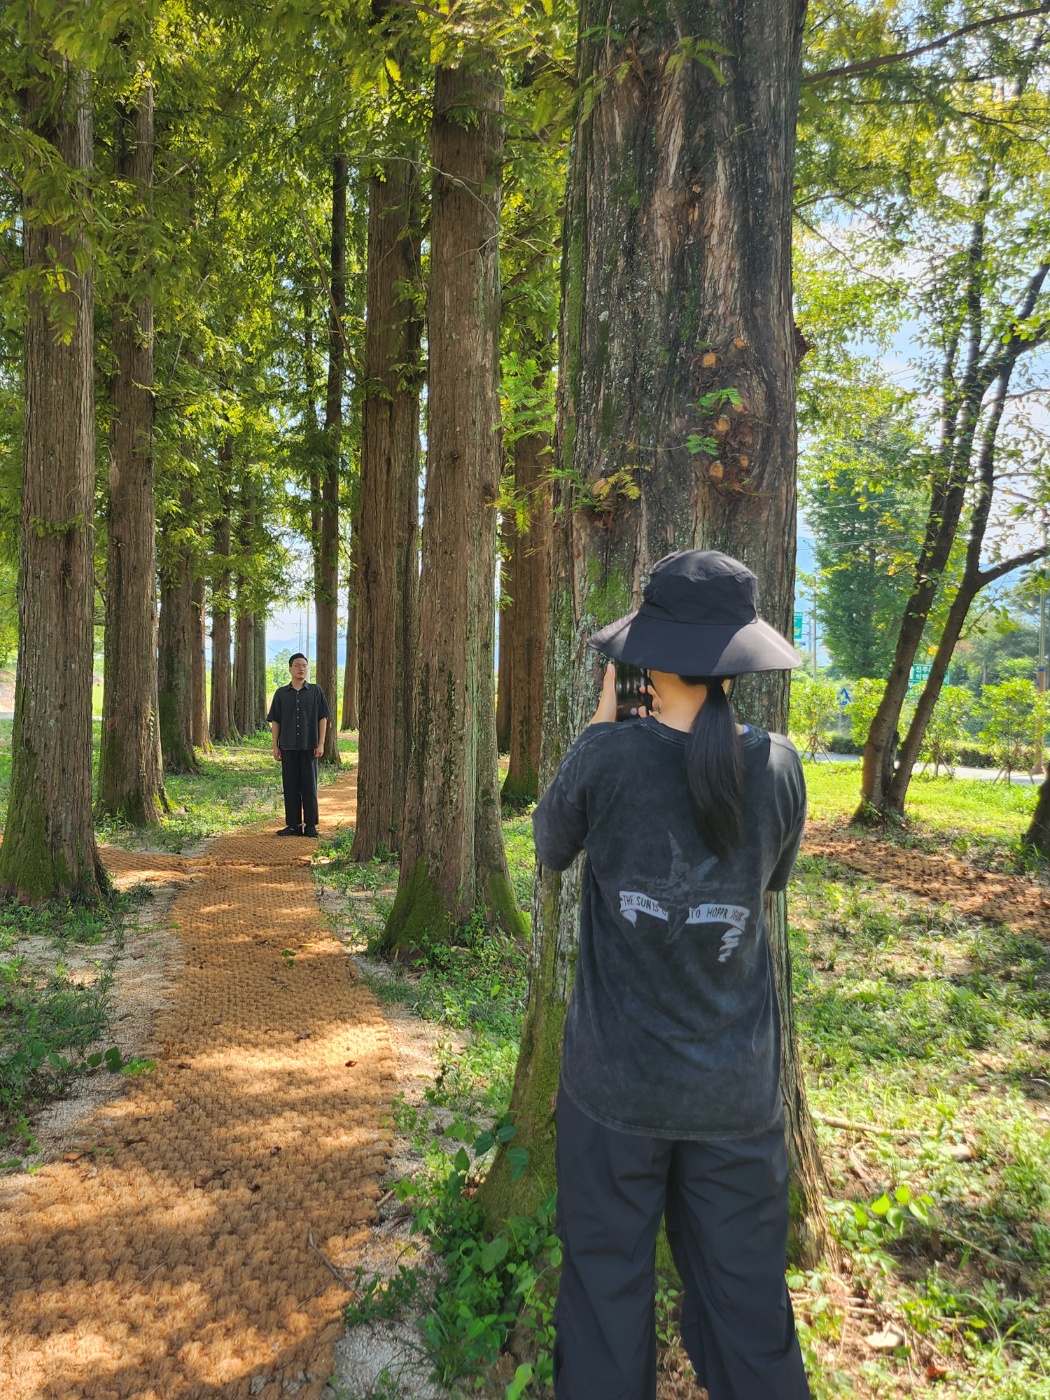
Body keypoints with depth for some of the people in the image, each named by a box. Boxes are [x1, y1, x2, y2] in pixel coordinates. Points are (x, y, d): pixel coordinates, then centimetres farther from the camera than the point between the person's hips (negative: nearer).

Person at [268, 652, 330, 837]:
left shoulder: (316, 691, 3)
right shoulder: (281, 694, 6)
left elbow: (323, 718, 2)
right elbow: (275, 721, 8)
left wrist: (321, 744, -4)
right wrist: (275, 746, 3)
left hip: (309, 747, -2)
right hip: (288, 747, 2)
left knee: (309, 786, 2)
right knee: (290, 786, 5)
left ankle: (310, 825, 8)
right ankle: (293, 825, 12)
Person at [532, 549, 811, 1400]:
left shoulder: (608, 756, -17)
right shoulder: (777, 764, -10)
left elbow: (552, 847, 3)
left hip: (618, 1080, -2)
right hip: (737, 1089, 2)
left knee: (608, 1280, 16)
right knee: (744, 1293, 18)